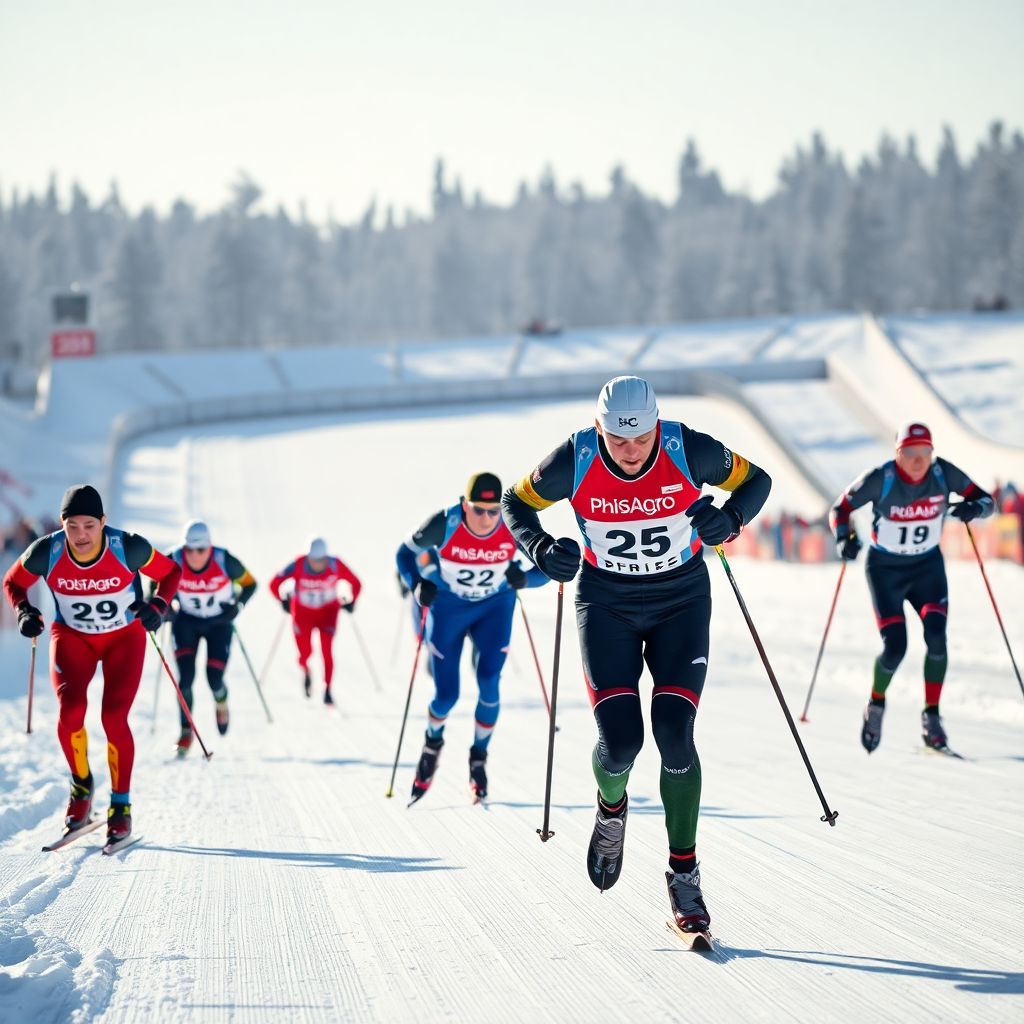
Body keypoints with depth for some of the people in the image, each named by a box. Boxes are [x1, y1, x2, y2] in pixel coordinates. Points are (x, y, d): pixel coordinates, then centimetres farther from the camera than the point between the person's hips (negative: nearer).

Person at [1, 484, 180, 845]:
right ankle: (81, 785, 7)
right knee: (69, 712, -20)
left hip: (124, 636, -1)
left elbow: (171, 572, -7)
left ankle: (121, 806, 3)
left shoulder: (129, 548, -25)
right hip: (72, 636, 1)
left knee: (114, 719, -14)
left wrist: (158, 607, -23)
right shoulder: (46, 553, -22)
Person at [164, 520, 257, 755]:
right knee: (185, 676, -15)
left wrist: (237, 606, -23)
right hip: (186, 621, 1)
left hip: (219, 623, -1)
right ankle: (186, 731, 1)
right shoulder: (173, 562, -23)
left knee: (214, 678, -8)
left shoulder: (224, 560, -25)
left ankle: (221, 705, 30)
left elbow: (249, 584, -8)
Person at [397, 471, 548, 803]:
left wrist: (524, 578, -32)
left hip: (495, 606, 1)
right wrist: (418, 585, -28)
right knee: (446, 695, -3)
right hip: (447, 607, -1)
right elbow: (405, 553, -10)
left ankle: (479, 757, 6)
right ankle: (433, 742, 31)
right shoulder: (445, 524, -26)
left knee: (489, 684, -16)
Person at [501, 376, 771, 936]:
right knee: (620, 741, -14)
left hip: (681, 604, 0)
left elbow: (755, 481, -1)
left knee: (675, 735, -14)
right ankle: (611, 808, 24)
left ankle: (683, 874, 0)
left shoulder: (689, 449, -19)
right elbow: (517, 503, 0)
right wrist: (540, 548, -20)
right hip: (606, 606, 0)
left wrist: (729, 520, -22)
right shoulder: (574, 460, -18)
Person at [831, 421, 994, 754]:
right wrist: (844, 538, -28)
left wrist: (973, 507, -30)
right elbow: (841, 508, -8)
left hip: (928, 567, 2)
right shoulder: (880, 479, -20)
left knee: (936, 636, -21)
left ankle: (931, 716, -8)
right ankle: (876, 706, 16)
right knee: (895, 646, -14)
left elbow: (986, 500, -6)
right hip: (885, 568, -2)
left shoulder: (943, 473, -14)